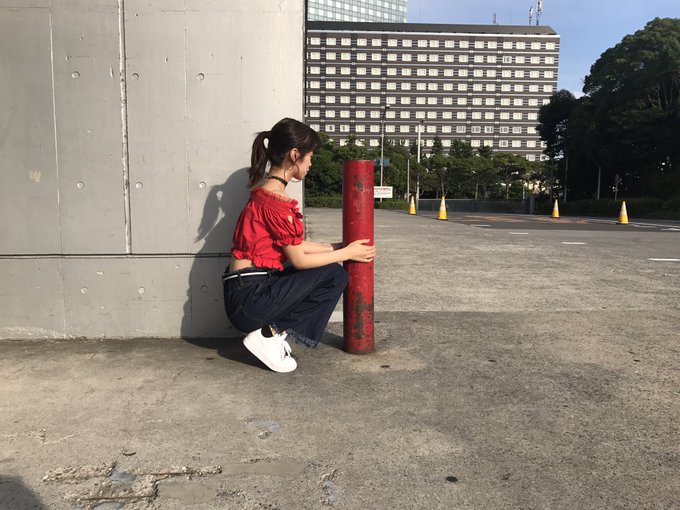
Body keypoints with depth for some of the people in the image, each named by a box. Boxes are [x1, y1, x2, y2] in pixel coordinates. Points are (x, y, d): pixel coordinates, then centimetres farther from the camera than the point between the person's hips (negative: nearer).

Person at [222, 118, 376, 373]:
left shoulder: (266, 191, 12)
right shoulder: (276, 201, -19)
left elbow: (296, 246, 15)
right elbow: (299, 259, -11)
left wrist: (338, 246, 14)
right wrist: (347, 253, 0)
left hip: (248, 293, 9)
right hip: (250, 298, -9)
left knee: (336, 276, 12)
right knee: (333, 275, -6)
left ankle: (275, 329, 6)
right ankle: (270, 334, -4)